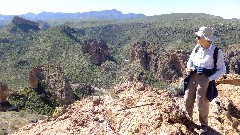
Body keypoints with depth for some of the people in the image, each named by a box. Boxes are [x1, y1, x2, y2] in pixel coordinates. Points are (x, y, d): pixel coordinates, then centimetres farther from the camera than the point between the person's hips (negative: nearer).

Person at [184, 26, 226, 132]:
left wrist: (210, 79, -13)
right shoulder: (197, 48, 5)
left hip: (205, 78, -4)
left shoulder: (216, 52, -8)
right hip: (193, 76, 4)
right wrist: (189, 68, -4)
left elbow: (222, 70, -3)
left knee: (202, 103, 1)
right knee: (187, 100, 6)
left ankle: (203, 124, 25)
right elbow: (190, 61, 18)